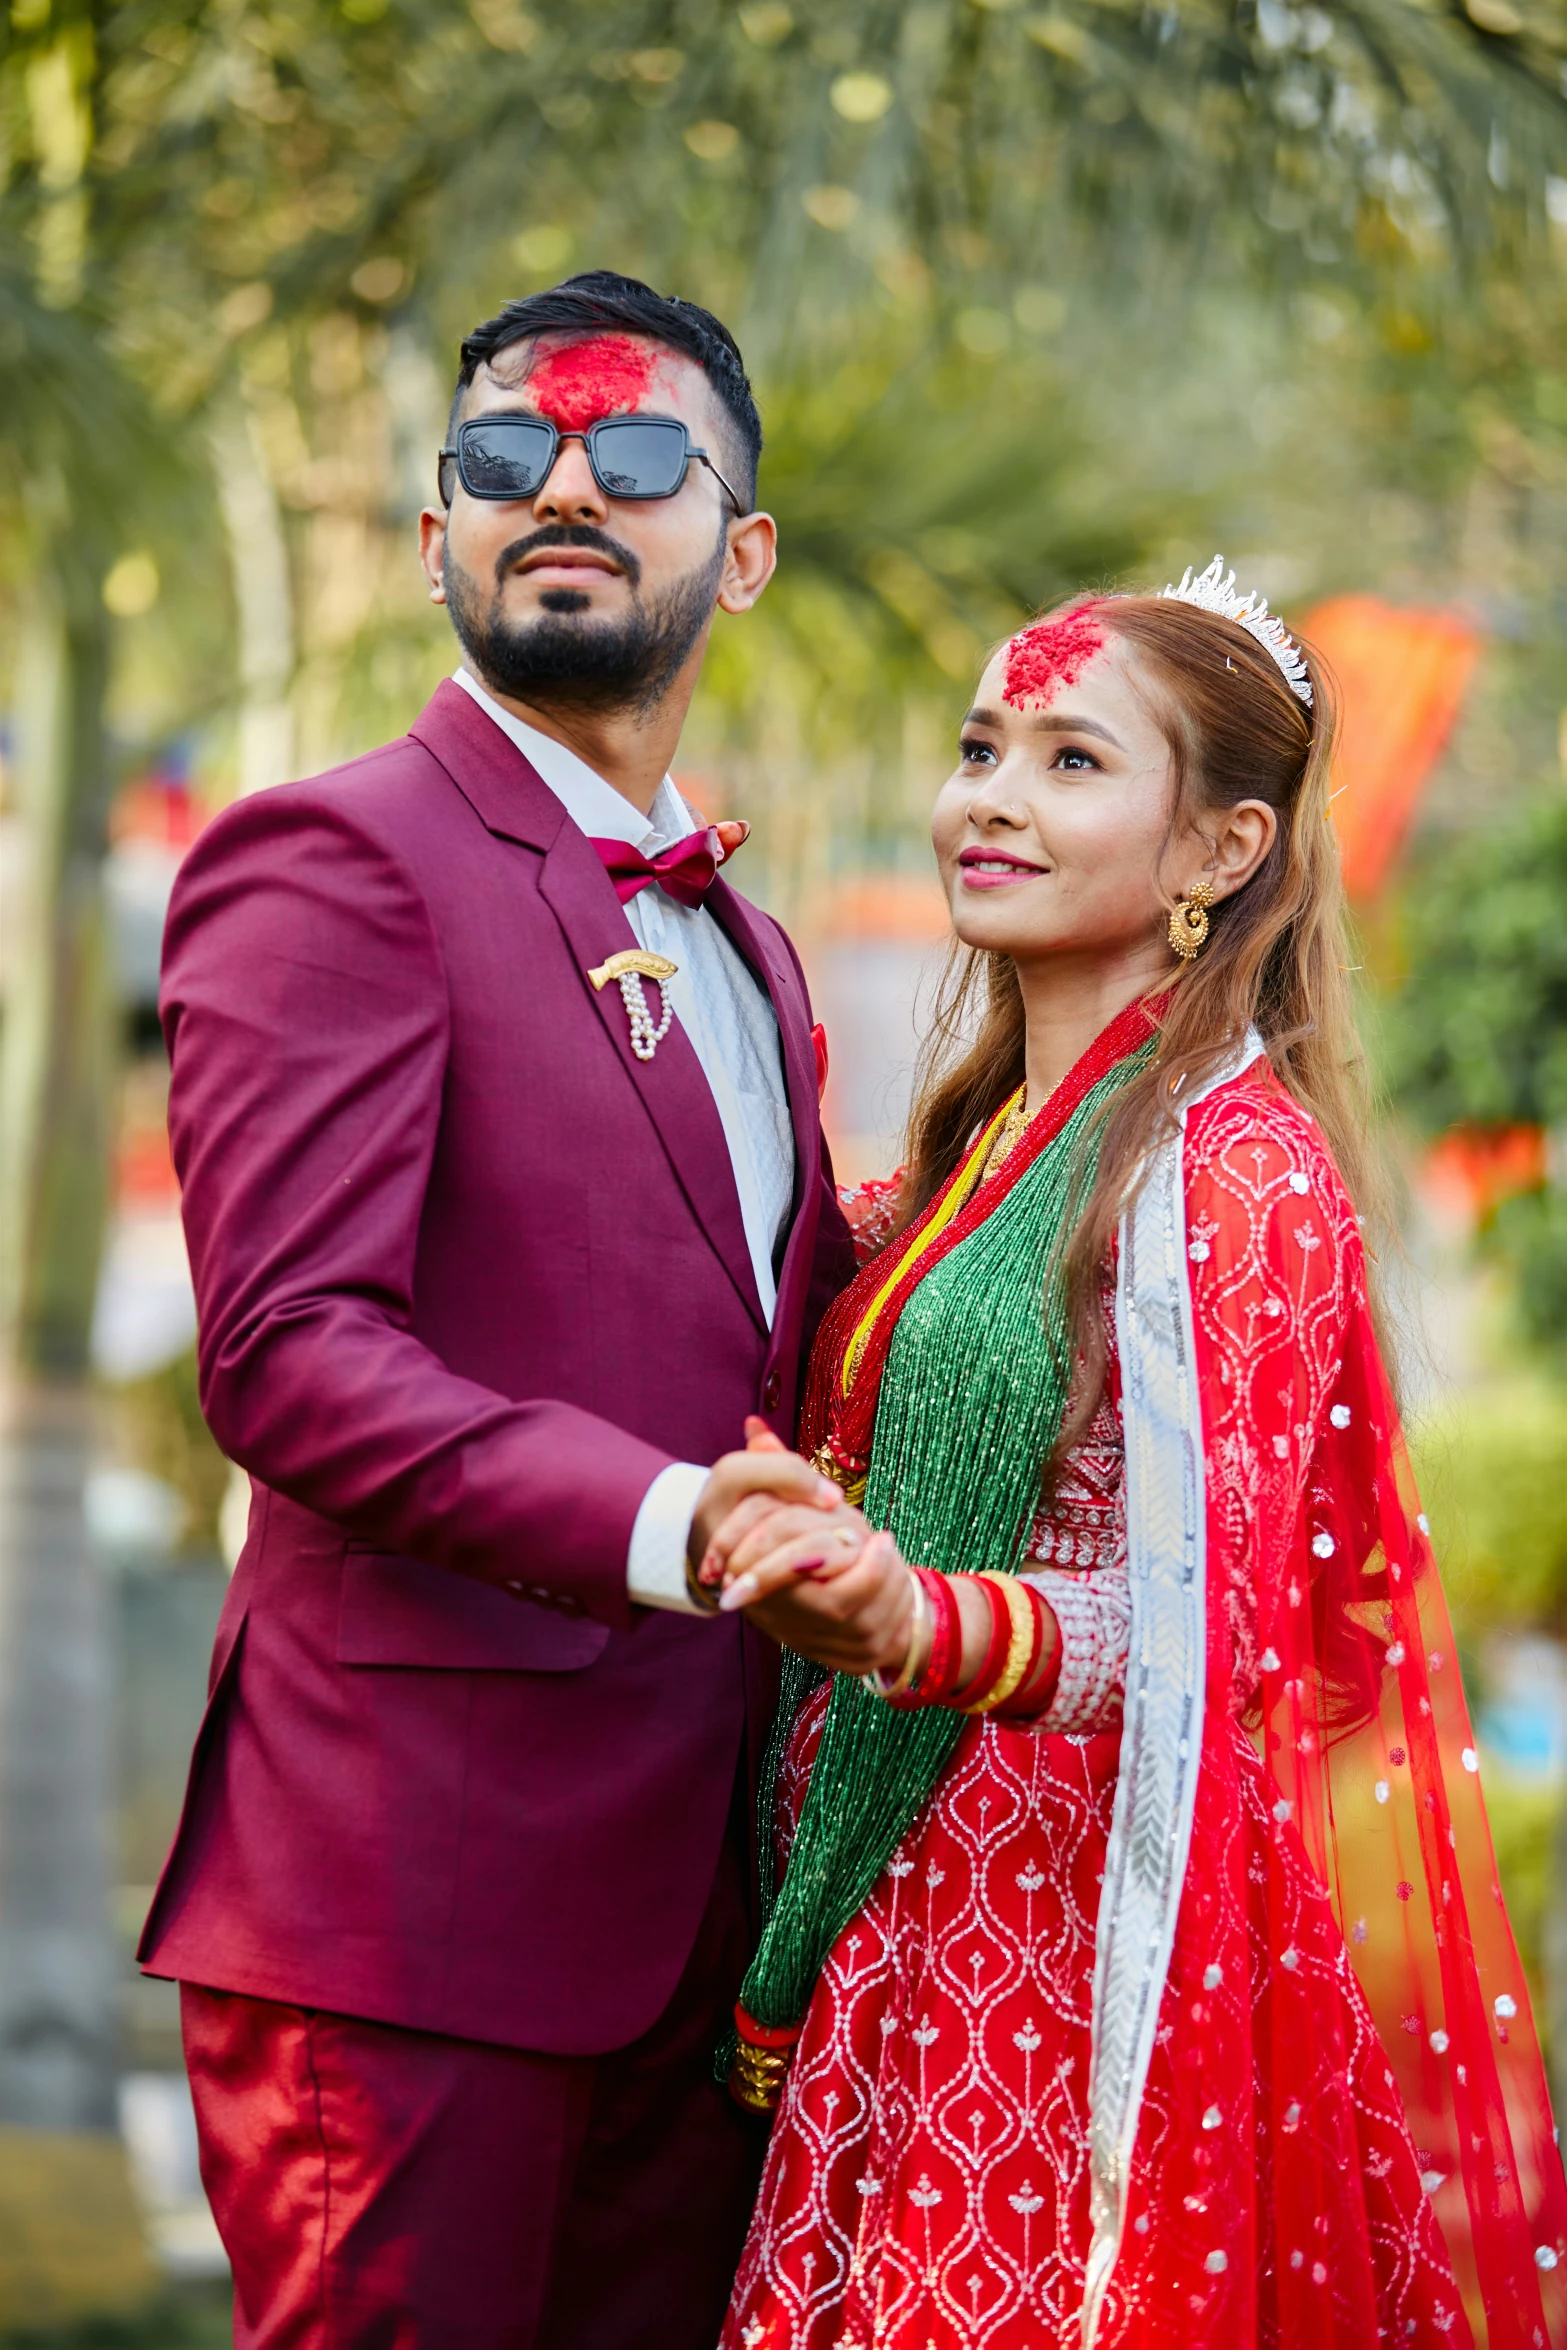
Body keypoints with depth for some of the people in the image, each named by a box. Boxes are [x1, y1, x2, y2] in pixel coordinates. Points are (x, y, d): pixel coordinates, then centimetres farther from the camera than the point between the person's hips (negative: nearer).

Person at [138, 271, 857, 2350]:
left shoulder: (744, 953, 22)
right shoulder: (333, 860, -5)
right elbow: (287, 1350, -17)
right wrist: (657, 1524, -29)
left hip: (694, 1918, 8)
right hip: (420, 1899, -8)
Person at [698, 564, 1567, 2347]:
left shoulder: (1236, 1170, -12)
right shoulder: (976, 1147, 13)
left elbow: (1202, 1621, -21)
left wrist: (917, 1625, -37)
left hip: (1087, 1950, -7)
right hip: (899, 1947, 7)